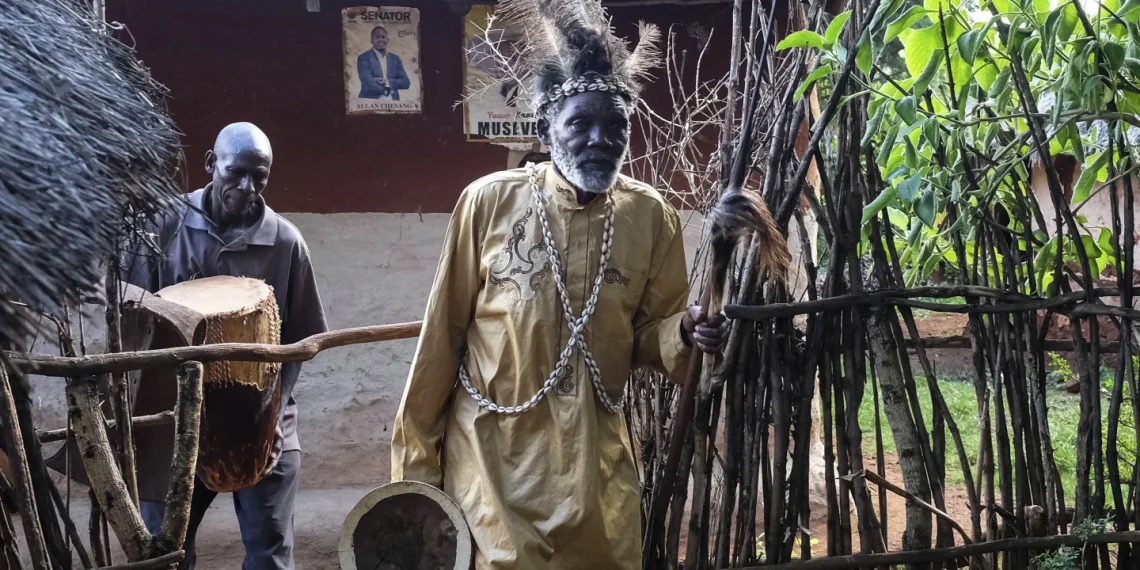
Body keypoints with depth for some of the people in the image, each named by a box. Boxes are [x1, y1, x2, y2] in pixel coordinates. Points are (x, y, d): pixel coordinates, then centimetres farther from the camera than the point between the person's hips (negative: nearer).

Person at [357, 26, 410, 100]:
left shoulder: (395, 58, 14)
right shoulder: (364, 58, 2)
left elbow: (406, 82, 7)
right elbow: (368, 82, -9)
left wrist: (387, 82, -6)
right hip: (370, 102, -4)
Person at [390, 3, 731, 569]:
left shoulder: (651, 215, -3)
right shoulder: (489, 201, -9)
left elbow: (648, 332, 7)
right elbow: (443, 332, -4)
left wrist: (685, 332, -17)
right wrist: (416, 456, 0)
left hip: (598, 455, 3)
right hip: (494, 449, -2)